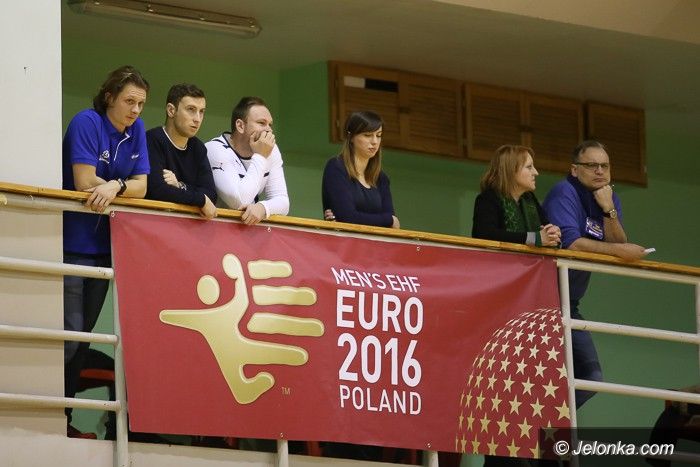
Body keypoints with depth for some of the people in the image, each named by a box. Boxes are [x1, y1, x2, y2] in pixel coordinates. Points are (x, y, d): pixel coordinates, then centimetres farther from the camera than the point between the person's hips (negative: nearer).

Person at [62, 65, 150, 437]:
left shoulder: (136, 129, 7)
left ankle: (63, 416, 14)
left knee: (82, 337, 9)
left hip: (103, 246, 7)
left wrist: (114, 186, -19)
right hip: (72, 244, -7)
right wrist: (125, 186, -7)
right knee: (69, 334, -14)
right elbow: (86, 182, -19)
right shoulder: (87, 123, -12)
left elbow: (140, 187, 1)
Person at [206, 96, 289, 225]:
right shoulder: (216, 150, -14)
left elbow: (282, 201, -4)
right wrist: (260, 157, -18)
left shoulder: (271, 150, 2)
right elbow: (239, 202, -24)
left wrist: (263, 208, -24)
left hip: (250, 224, 4)